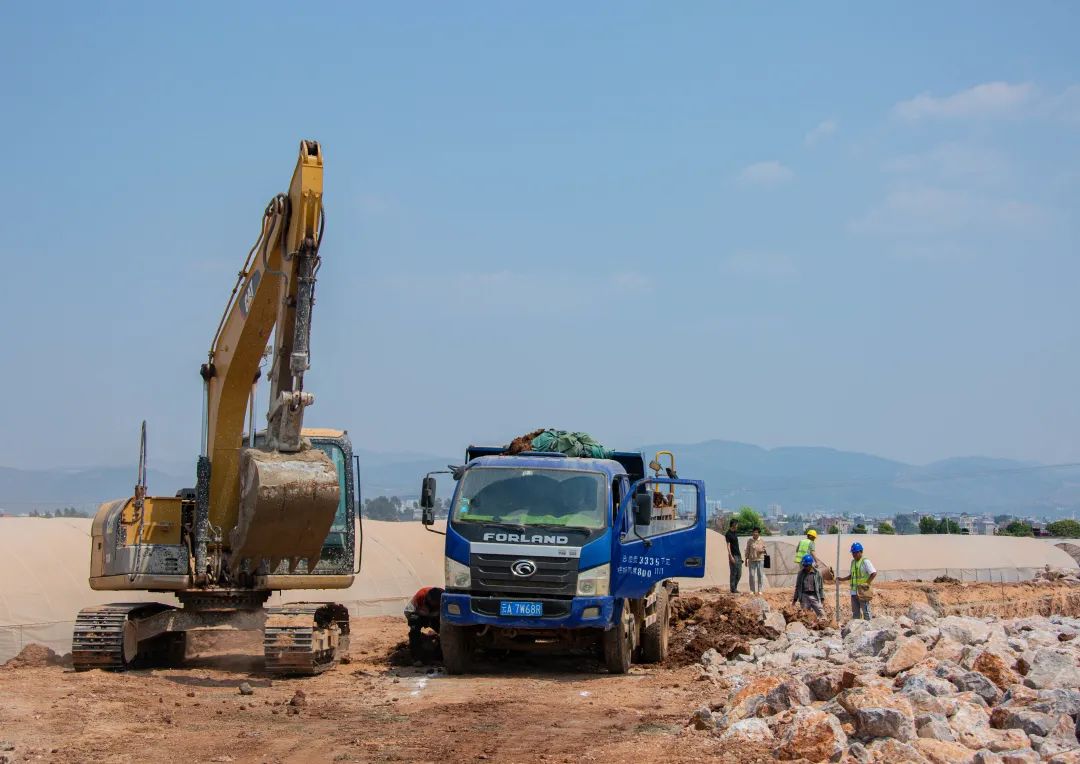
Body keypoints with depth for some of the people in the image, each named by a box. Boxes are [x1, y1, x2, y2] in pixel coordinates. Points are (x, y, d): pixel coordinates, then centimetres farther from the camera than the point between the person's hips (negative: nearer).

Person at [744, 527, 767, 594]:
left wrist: (762, 551, -14)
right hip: (752, 560, 0)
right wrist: (746, 560, 3)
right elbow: (747, 550, 4)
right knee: (752, 575, 0)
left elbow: (764, 549, 10)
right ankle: (752, 590, 8)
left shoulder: (762, 541, 1)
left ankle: (760, 590, 7)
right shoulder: (749, 540, 0)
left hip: (760, 560, 0)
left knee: (760, 575, -1)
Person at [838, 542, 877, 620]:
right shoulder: (853, 562, 15)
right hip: (854, 591, 8)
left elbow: (874, 573, -14)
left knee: (865, 611, -4)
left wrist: (867, 583, -17)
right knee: (855, 612, 11)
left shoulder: (865, 562, -8)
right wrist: (842, 579, 12)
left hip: (863, 591, -8)